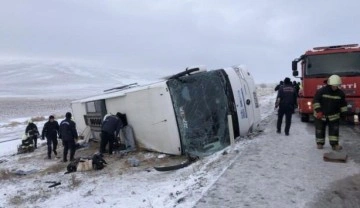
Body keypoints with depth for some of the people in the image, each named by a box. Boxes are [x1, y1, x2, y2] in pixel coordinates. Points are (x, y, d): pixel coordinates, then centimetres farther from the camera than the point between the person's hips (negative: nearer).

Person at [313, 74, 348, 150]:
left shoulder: (340, 93, -2)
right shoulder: (321, 91, -15)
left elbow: (343, 104, 9)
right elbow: (315, 101, -15)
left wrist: (344, 113, 4)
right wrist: (318, 111, -23)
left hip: (334, 115, 3)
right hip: (321, 115, -3)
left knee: (334, 130, -2)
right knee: (320, 130, 5)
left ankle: (334, 144, 4)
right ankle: (320, 143, 19)